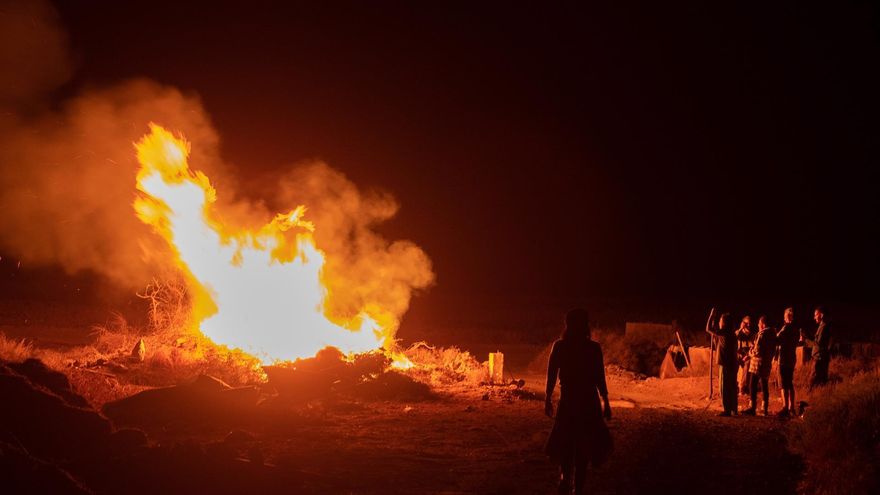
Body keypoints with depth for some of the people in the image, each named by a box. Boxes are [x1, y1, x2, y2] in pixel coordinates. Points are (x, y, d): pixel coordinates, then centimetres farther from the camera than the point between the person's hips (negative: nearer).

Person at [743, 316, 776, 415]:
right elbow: (773, 350, 15)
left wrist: (751, 353, 1)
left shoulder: (762, 333, -14)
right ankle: (765, 408, 16)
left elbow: (757, 349, -17)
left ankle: (752, 407, -11)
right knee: (764, 386, 14)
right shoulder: (772, 334, 12)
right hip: (767, 363, 9)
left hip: (758, 362, -8)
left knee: (753, 386, -6)